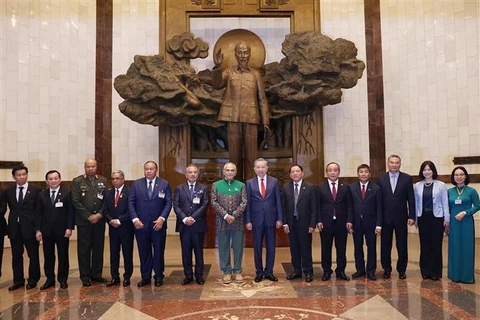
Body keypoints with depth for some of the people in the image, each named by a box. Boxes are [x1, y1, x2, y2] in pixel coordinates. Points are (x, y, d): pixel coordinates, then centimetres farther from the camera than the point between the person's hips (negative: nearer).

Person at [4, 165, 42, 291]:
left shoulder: (36, 190, -4)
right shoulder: (8, 191, 7)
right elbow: (11, 208, 14)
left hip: (30, 227, -3)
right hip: (14, 228, 3)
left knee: (33, 255, 7)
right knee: (16, 256, 11)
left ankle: (33, 279, 20)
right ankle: (18, 280, 23)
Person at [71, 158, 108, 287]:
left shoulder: (103, 181, 6)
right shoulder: (77, 181, -1)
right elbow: (76, 201, -6)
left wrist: (99, 214, -10)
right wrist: (89, 216, -11)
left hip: (99, 220, 2)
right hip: (83, 221, -2)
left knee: (98, 248, 8)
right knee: (84, 249, 4)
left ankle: (96, 274, 20)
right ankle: (85, 276, 13)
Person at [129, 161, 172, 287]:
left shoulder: (164, 184, 2)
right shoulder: (136, 184, 5)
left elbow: (168, 203, -2)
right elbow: (131, 202, 3)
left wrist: (162, 218, -12)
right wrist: (135, 219, -9)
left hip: (158, 224, -1)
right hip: (141, 224, 1)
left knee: (159, 251, 7)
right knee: (144, 252, 8)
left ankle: (158, 277, 20)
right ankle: (145, 277, 20)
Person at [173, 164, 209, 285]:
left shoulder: (203, 188, 5)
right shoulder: (179, 188, 8)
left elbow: (204, 205, -4)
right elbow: (176, 205, 0)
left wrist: (193, 218, -14)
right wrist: (184, 218, -13)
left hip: (198, 225, -1)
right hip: (183, 225, 1)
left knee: (199, 251, 6)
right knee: (186, 251, 7)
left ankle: (199, 275, 16)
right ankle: (188, 275, 17)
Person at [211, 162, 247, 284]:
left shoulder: (241, 185, 6)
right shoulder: (216, 185, 5)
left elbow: (244, 202, -2)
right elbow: (214, 202, -3)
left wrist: (234, 215, -13)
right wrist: (225, 215, -13)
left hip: (238, 221, 0)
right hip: (222, 221, 0)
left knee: (238, 247, 6)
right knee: (223, 247, 6)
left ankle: (237, 271, 18)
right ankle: (226, 271, 17)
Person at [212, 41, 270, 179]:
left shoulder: (256, 74, 12)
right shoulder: (228, 72, 11)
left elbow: (262, 98, 10)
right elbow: (216, 85, -8)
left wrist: (265, 121, 4)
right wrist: (217, 67, -24)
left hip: (251, 117, 0)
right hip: (233, 117, 0)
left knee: (251, 153, 2)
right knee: (234, 153, 3)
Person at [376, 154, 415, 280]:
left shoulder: (407, 178, 0)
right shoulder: (381, 178, 2)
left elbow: (411, 199, -1)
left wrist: (412, 216, -6)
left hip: (401, 217, 0)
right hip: (385, 218, 1)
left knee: (402, 246, 8)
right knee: (385, 245, 8)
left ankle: (401, 270, 22)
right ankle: (387, 269, 21)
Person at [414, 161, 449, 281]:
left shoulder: (441, 185, -1)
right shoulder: (417, 186, 4)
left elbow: (445, 203, 0)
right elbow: (416, 203, 7)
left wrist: (447, 219, -3)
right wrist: (415, 218, 5)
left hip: (437, 218, -2)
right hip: (423, 218, 2)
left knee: (436, 246, 3)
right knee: (424, 245, 6)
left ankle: (436, 272, 15)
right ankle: (425, 271, 18)